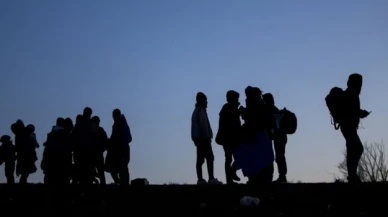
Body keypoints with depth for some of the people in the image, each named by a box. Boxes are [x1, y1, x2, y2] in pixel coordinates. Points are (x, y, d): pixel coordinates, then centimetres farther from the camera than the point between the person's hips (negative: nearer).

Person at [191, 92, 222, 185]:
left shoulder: (196, 111, 20)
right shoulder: (201, 111, -9)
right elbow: (203, 124, -17)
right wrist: (208, 136, -17)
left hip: (198, 138, 10)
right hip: (203, 137, -10)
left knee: (200, 159, 5)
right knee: (210, 157, -11)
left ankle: (200, 179, 3)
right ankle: (211, 178, -18)